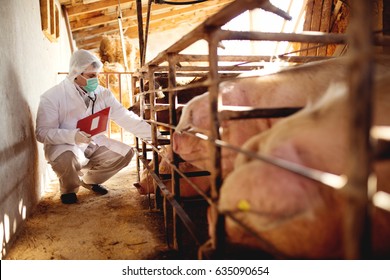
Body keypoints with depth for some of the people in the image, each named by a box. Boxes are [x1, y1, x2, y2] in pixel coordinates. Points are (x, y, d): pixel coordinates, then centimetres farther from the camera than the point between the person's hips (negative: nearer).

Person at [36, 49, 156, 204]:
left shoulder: (103, 93, -1)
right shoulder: (52, 97, -14)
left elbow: (125, 117, -7)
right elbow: (42, 132, -18)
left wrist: (152, 133, -20)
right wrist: (73, 136, -36)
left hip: (94, 144, 5)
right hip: (64, 146, -5)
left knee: (126, 152, -10)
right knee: (67, 158, -38)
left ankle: (89, 180, 15)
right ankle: (68, 189, 1)